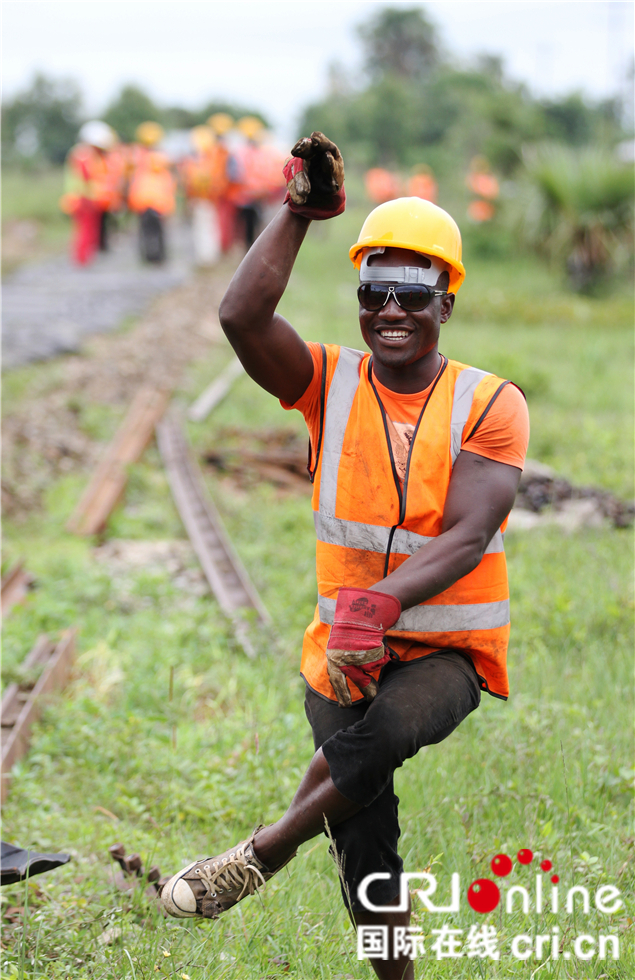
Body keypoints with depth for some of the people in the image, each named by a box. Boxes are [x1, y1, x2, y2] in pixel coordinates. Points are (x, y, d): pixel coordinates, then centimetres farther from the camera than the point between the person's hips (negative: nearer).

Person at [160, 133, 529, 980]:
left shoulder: (491, 405, -8)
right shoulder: (332, 383, -2)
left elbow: (466, 538, -21)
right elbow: (241, 318, -20)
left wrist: (382, 599, -37)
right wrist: (298, 213, -20)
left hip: (450, 650, -3)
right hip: (345, 648, 3)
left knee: (387, 728, -35)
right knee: (367, 849, 3)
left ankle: (264, 853, -15)